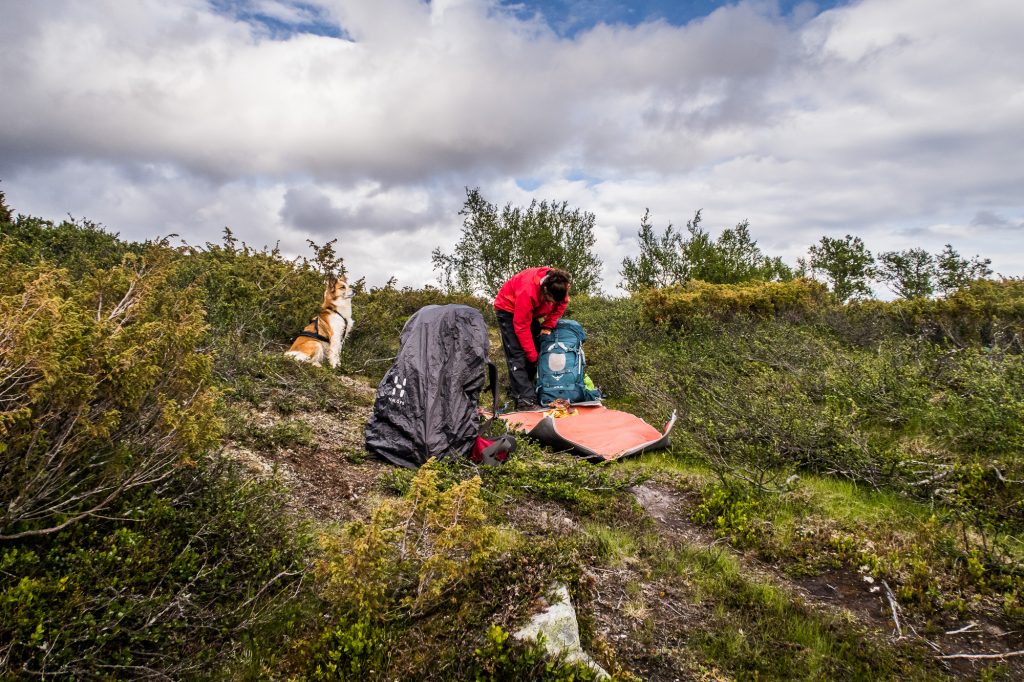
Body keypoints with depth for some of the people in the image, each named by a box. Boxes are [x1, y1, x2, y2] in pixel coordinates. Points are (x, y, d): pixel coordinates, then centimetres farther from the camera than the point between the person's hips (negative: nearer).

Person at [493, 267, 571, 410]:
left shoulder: (559, 285, -24)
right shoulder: (528, 291, -42)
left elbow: (560, 305, 0)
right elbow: (521, 327, -33)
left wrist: (548, 325, -12)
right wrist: (533, 355, -27)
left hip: (531, 311, 7)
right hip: (508, 309, -7)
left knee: (538, 347, 4)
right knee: (517, 355, -16)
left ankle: (517, 389, 13)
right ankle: (524, 400, -21)